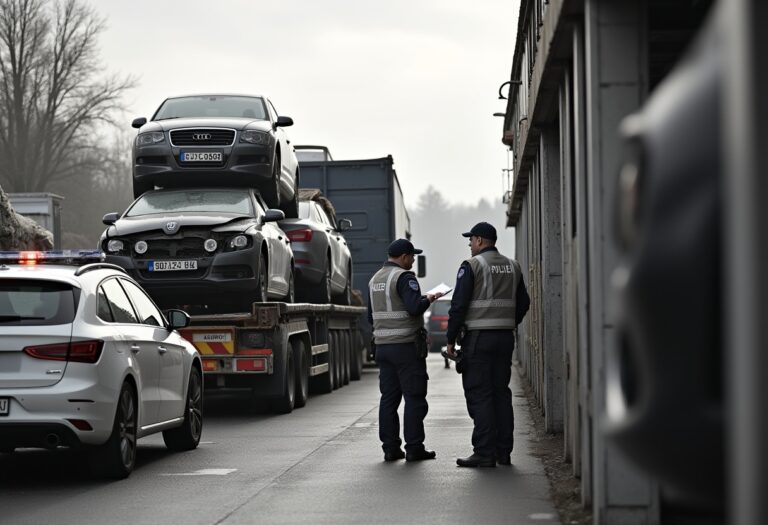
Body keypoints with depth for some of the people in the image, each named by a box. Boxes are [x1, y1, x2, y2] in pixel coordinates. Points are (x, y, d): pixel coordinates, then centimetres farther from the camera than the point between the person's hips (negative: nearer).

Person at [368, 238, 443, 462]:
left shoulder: (375, 280, 15)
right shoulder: (404, 277, -12)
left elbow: (371, 316, 19)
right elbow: (415, 307, -24)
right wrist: (428, 299, -6)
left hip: (382, 346, 8)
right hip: (406, 345, -8)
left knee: (389, 397, 8)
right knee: (414, 397, -2)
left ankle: (390, 448, 7)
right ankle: (414, 448, -3)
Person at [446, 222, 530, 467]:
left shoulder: (471, 266, -8)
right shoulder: (512, 267, 12)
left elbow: (459, 305, -11)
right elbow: (523, 303, 16)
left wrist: (451, 339, -6)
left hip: (478, 337, -6)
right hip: (505, 337, 6)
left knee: (479, 395, -5)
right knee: (501, 393, 11)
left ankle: (484, 453, -9)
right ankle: (503, 452, 11)